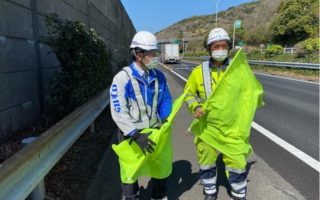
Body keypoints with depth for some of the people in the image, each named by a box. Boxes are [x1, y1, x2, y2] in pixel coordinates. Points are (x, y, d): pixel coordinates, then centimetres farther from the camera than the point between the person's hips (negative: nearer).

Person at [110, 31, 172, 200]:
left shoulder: (159, 76, -2)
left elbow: (165, 100, 8)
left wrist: (165, 119, -9)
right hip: (130, 135, -5)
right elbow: (118, 113, -23)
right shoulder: (122, 78, -18)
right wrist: (136, 135, -30)